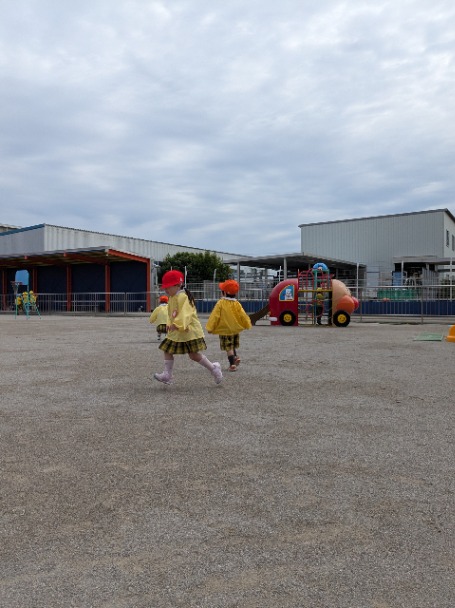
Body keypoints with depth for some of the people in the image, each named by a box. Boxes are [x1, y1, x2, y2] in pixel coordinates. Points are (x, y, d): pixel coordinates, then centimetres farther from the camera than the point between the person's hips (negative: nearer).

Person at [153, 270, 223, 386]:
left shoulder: (182, 296, -17)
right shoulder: (172, 298, 13)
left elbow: (184, 314, -28)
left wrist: (176, 324, -37)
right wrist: (170, 324, 5)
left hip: (189, 331, -10)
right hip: (176, 332, 10)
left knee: (194, 355, -6)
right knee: (167, 350, 5)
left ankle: (213, 368, 12)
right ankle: (167, 374, 10)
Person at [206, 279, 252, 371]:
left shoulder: (220, 303, -14)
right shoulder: (237, 304, -5)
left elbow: (215, 316, -15)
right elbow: (243, 315, -1)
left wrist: (210, 327, -10)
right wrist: (247, 324, 14)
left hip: (224, 330, -4)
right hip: (235, 329, 4)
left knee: (228, 347, 1)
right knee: (233, 346, 26)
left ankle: (232, 364, -4)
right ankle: (235, 357, 13)